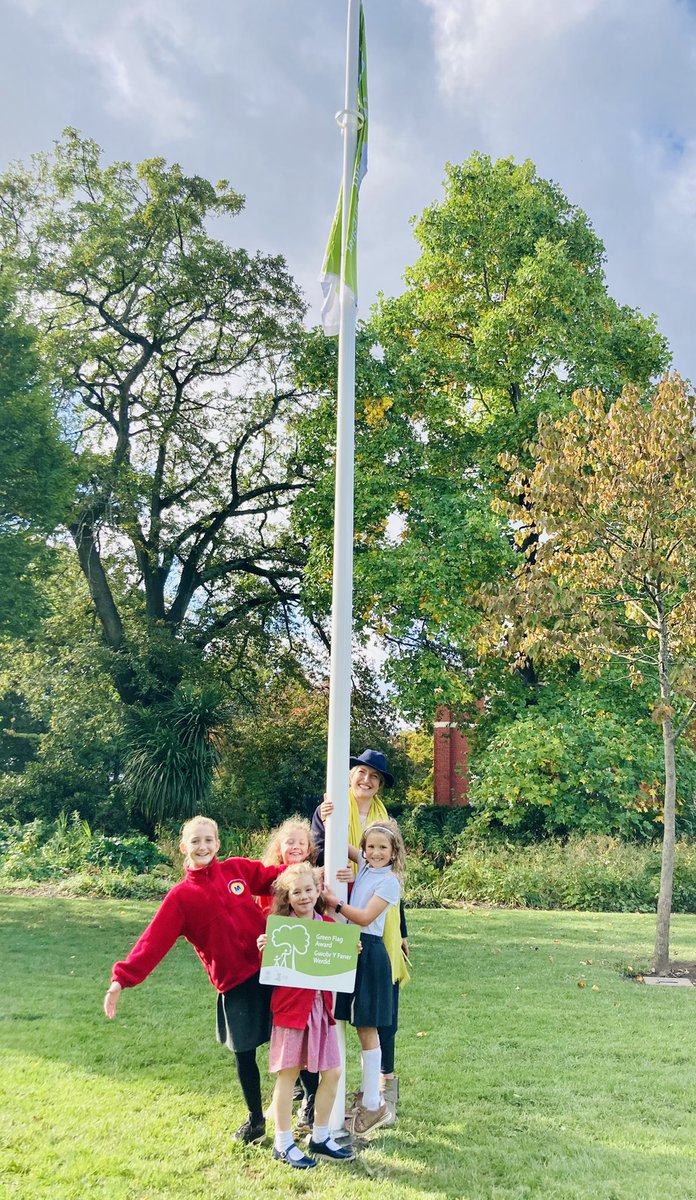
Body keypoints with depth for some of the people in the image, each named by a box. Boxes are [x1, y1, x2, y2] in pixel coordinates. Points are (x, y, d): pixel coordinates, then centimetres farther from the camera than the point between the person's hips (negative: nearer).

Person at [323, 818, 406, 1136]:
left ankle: (373, 1105, 7)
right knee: (362, 1028, 12)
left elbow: (365, 917, -16)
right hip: (350, 948, 7)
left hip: (369, 952, -7)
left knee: (366, 1028, -2)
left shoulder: (390, 881, -10)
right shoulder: (364, 864, 9)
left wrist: (335, 903, -21)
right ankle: (368, 1094, 23)